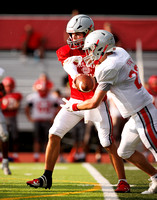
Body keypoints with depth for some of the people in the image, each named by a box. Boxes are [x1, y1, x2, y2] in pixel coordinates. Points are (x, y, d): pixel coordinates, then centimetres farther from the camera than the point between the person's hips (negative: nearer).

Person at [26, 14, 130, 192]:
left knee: (108, 143, -7)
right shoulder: (66, 52, -1)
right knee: (54, 134, -3)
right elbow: (71, 70, -19)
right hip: (76, 101, 4)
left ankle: (122, 181, 5)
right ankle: (47, 178, 7)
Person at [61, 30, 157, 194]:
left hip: (143, 114, -10)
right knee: (125, 152, 17)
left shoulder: (109, 68, -21)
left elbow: (94, 103, -16)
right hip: (135, 116, 10)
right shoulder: (119, 51, 3)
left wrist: (72, 107, -2)